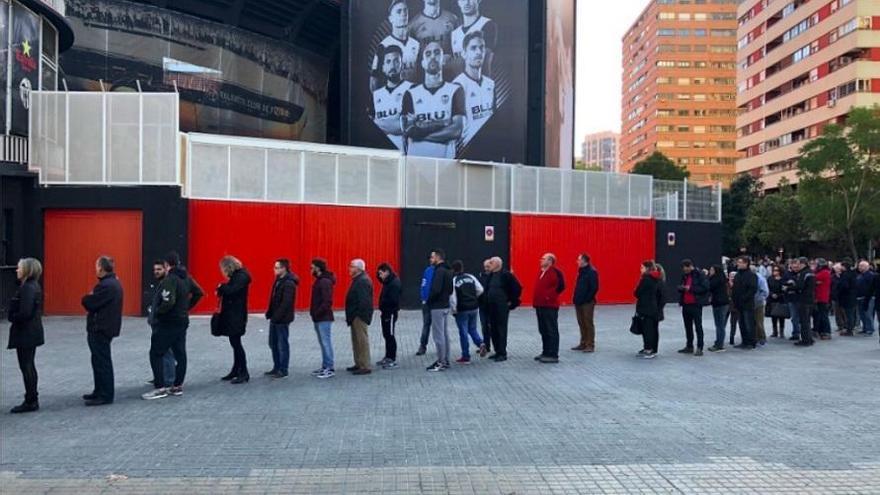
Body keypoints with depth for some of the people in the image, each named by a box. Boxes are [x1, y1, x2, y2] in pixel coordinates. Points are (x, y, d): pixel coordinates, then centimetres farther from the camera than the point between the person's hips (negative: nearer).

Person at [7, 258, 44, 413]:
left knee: (26, 367, -2)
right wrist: (13, 315, 6)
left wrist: (12, 317, -8)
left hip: (26, 333, -10)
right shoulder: (34, 286, 11)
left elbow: (24, 313, -26)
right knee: (29, 366, 16)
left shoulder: (27, 288, -19)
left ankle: (30, 402, 5)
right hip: (32, 332, 10)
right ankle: (33, 399, 24)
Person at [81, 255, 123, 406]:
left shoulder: (106, 285, -20)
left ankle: (105, 395, 1)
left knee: (101, 361, -5)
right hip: (105, 327, 11)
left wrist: (87, 297, 0)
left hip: (101, 329, -11)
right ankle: (100, 391, 28)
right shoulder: (114, 282, 13)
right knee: (100, 360, 18)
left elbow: (89, 304, -19)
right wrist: (91, 298, 1)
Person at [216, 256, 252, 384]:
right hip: (231, 315, 9)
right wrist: (221, 290, -5)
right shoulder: (235, 276, 14)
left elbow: (232, 290, -27)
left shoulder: (241, 276, -15)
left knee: (236, 342, -6)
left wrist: (221, 287, -10)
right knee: (235, 342, 14)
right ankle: (236, 371, 22)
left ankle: (244, 373, 0)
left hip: (236, 316, -9)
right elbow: (230, 290, 13)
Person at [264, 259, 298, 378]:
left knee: (283, 344, 0)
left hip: (282, 319, -9)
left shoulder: (289, 283, -18)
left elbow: (286, 303, -22)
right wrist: (270, 313, 9)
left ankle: (283, 370, 9)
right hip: (275, 318, 9)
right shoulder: (278, 280, 12)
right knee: (273, 343, 15)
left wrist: (277, 317, -21)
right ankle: (277, 367, 25)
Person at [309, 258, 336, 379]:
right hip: (318, 318, 10)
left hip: (324, 318, -10)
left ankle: (330, 369, -1)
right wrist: (314, 313, 10)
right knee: (323, 343, 14)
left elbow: (327, 301, -23)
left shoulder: (325, 282, -17)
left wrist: (317, 313, -20)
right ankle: (325, 367, 21)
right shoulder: (319, 280, 15)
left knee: (326, 342, -6)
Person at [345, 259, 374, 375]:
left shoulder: (363, 281, -18)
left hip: (360, 317, -11)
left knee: (362, 341, -7)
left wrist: (358, 314, -22)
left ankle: (365, 367, -3)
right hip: (356, 316, 11)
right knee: (357, 341, 17)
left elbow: (364, 301, -25)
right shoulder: (358, 280, 16)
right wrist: (350, 315, 17)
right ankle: (359, 364, 26)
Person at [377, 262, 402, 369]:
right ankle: (388, 357, 24)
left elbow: (393, 300, -23)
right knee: (386, 335, 14)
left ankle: (393, 360, 1)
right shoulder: (387, 281, 12)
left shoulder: (394, 283, -17)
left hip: (390, 313, -9)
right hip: (385, 312, 9)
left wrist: (382, 305, -12)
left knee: (390, 336, -4)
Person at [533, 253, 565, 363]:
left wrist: (550, 296, -15)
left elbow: (561, 286, -20)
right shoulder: (541, 272, 16)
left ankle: (553, 355, -1)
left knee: (552, 331, -4)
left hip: (550, 306, -9)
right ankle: (546, 352, 23)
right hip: (540, 305, 9)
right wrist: (535, 302, 14)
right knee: (543, 331, 14)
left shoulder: (555, 272, -11)